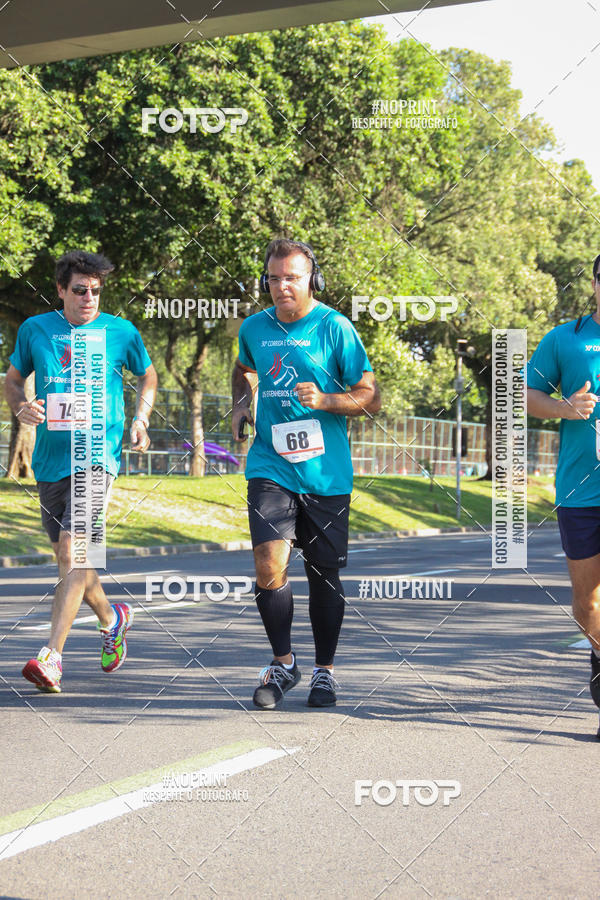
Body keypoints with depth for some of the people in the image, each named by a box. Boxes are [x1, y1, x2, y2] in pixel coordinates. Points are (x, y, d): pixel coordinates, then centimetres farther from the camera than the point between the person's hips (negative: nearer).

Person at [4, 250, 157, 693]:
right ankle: (111, 618, 41)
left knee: (74, 552, -18)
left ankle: (52, 656, -21)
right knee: (69, 557, 13)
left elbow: (148, 375, 18)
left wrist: (140, 419, 2)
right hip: (50, 457, 4)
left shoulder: (121, 332, 2)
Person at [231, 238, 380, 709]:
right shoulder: (255, 327, 7)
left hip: (326, 473, -2)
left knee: (324, 574, 7)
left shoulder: (335, 328, -5)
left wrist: (324, 400, -20)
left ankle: (324, 671, 24)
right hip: (270, 466, 2)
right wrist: (241, 404, 12)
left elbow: (370, 397, -4)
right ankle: (283, 662, 7)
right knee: (269, 564, -13)